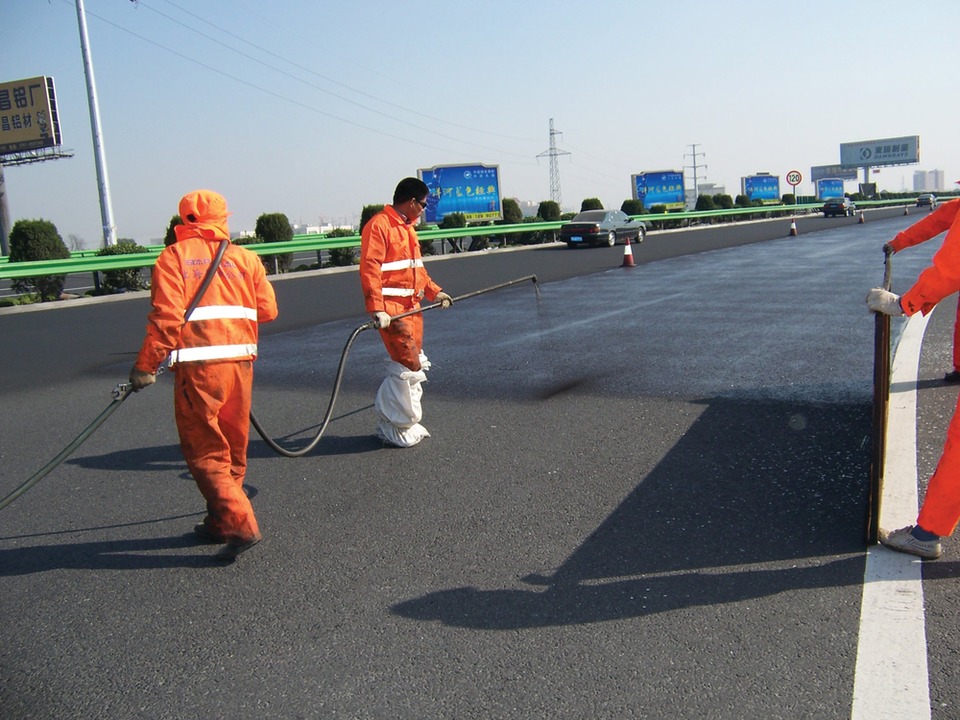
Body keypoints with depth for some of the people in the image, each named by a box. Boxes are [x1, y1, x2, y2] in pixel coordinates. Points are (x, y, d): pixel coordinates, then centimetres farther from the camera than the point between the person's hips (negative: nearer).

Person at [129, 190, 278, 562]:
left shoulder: (173, 256, 0)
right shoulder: (244, 257, 10)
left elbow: (167, 316, -10)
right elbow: (267, 310, 8)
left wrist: (145, 366, -5)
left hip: (198, 366, -4)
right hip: (240, 362, 4)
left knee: (204, 450, 3)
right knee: (233, 449, 16)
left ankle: (240, 525, -5)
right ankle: (219, 522, 28)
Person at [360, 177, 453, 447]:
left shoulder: (407, 227, 18)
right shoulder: (379, 225, -12)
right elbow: (369, 270, -20)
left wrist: (434, 292, 25)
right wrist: (377, 310, -27)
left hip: (412, 306, 10)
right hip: (391, 309, -10)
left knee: (415, 364, 13)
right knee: (408, 365, -10)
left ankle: (406, 422, 26)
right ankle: (393, 428, 4)